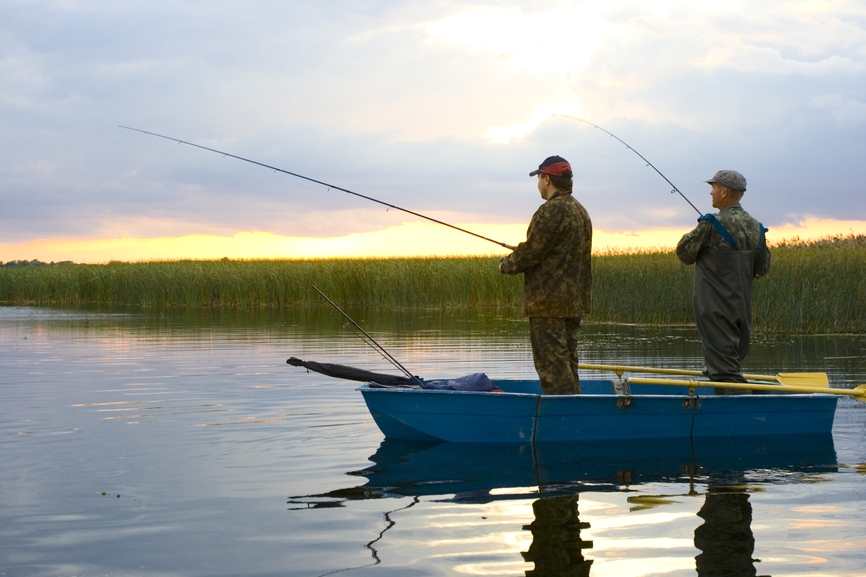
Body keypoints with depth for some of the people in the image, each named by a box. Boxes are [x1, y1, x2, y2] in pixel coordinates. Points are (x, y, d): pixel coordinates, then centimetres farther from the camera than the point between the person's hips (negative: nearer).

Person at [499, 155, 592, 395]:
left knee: (552, 364, -8)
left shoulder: (552, 210, -15)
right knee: (567, 361, 14)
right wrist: (517, 258, 21)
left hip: (549, 302, -10)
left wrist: (506, 265, 2)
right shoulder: (581, 212, 16)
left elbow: (530, 252, -17)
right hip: (574, 301, 10)